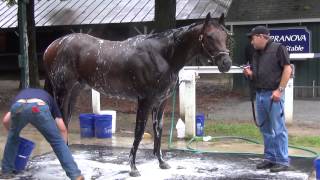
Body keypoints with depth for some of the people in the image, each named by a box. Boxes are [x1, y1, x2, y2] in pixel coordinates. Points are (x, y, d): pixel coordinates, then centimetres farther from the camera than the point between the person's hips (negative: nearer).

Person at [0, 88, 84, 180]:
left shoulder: (21, 94, 46)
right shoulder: (48, 98, 41)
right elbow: (62, 129, 33)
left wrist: (12, 131, 55)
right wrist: (63, 144, 44)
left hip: (18, 107, 2)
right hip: (39, 108, -2)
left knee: (12, 138, 33)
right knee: (57, 141, 13)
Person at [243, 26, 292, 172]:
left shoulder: (278, 48, -4)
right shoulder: (256, 54, 17)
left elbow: (287, 69, -10)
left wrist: (279, 90, -16)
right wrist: (250, 74, -1)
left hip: (273, 94, -8)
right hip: (259, 94, 8)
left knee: (278, 129, -4)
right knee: (265, 129, 11)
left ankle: (283, 161, 2)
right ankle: (270, 158, 20)